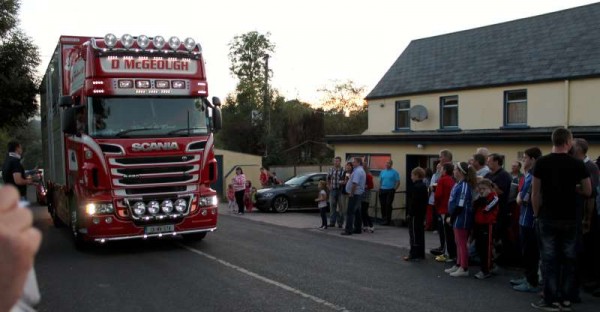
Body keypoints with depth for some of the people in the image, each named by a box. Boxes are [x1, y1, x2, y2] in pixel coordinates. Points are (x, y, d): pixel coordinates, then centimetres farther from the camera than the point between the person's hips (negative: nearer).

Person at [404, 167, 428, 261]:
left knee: (414, 234, -5)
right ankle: (420, 254, 18)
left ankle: (414, 254, -4)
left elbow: (414, 201, -21)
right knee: (420, 233, 13)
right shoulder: (424, 186, 12)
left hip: (415, 214, -10)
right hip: (421, 213, 10)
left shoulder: (416, 187, -18)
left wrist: (409, 213, -16)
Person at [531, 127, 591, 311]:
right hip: (570, 219, 1)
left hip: (548, 218, -1)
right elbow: (587, 192, 3)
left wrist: (537, 213, 7)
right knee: (569, 260, 10)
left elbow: (535, 193, -4)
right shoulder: (577, 164, -3)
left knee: (549, 260, 3)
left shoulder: (541, 163, -5)